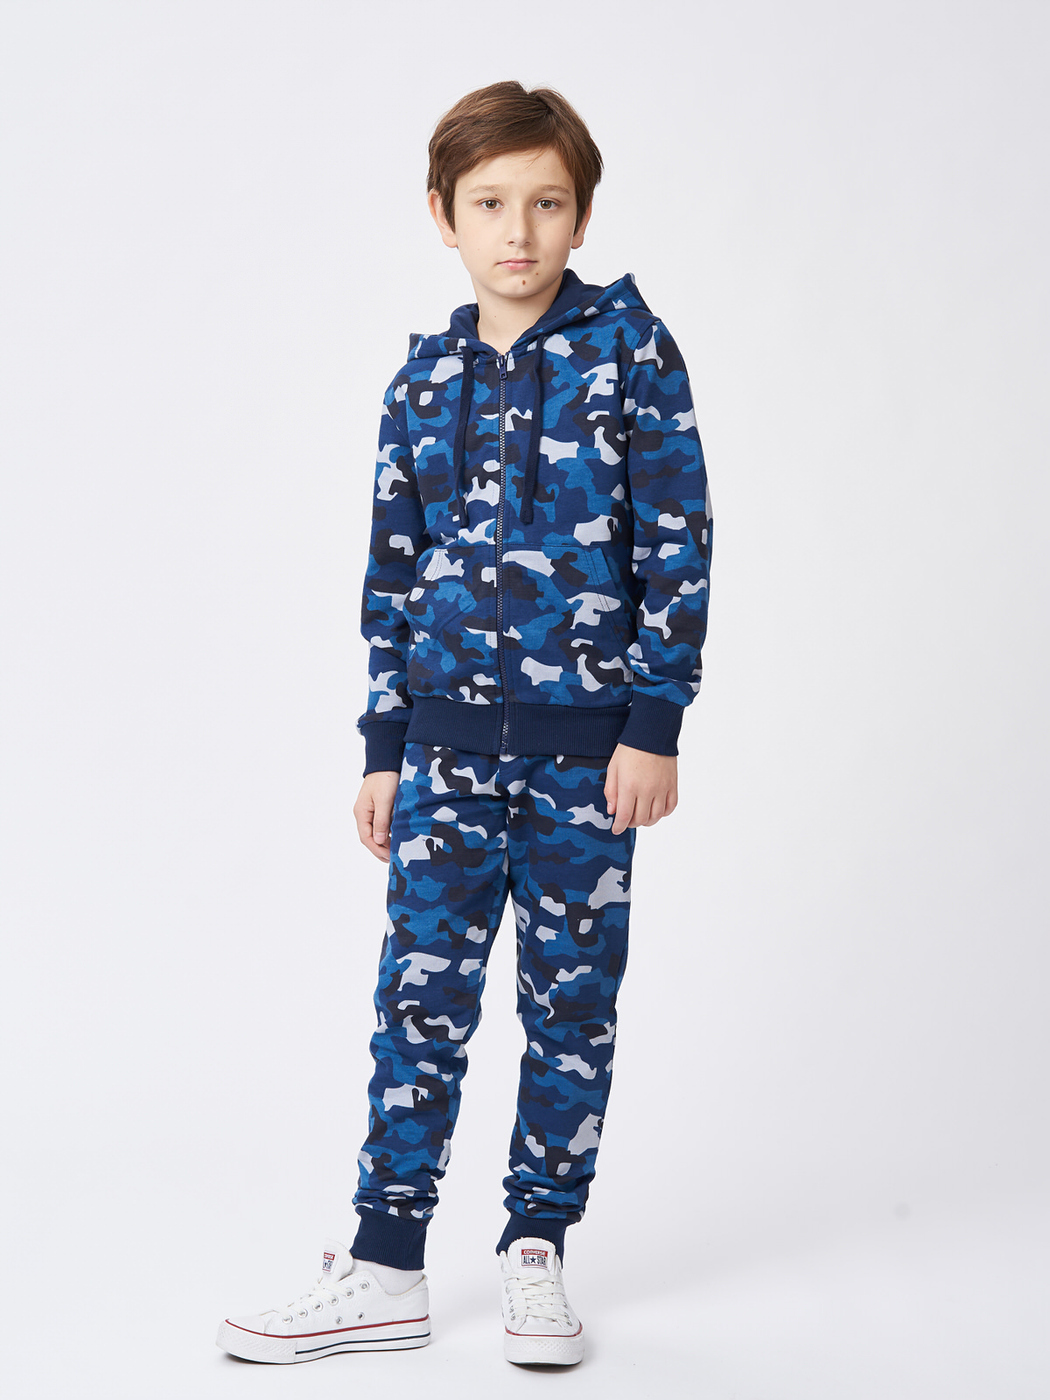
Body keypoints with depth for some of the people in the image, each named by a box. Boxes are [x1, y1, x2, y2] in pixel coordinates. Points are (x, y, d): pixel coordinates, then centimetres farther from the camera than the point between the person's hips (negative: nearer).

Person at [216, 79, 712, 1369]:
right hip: (448, 731, 3)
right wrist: (384, 745, 9)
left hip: (587, 736, -2)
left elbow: (676, 540, -5)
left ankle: (536, 1249, 20)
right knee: (421, 988, 2)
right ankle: (385, 1270, 10)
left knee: (572, 996, 6)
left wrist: (655, 724, -10)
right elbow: (394, 570, 11)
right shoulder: (426, 377, 8)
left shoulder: (629, 349, -3)